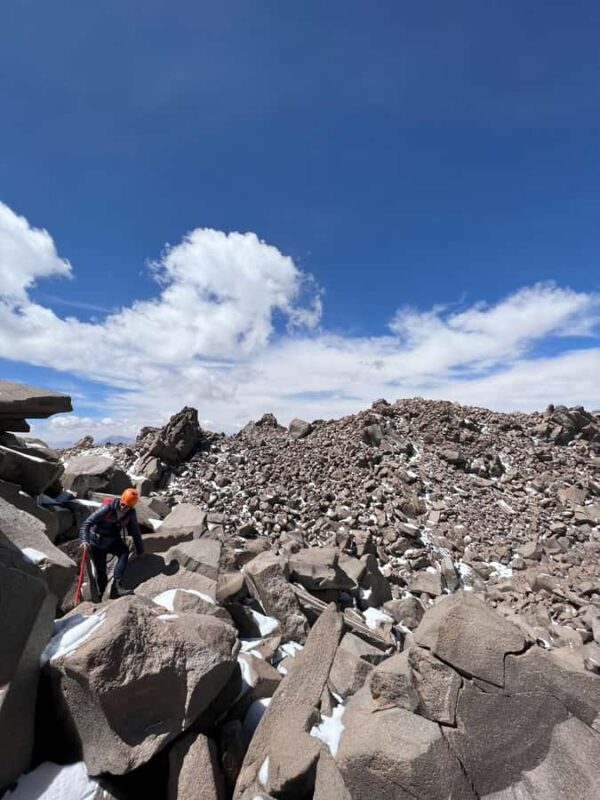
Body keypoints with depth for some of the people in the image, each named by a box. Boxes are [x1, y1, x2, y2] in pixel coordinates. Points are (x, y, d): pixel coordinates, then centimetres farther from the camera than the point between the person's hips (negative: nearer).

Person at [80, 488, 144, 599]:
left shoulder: (131, 513, -12)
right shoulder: (107, 508, -25)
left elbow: (135, 532, 0)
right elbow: (87, 523, -23)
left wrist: (140, 550, 6)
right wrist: (85, 540, -38)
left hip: (113, 541, 3)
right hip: (97, 542, -2)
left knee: (125, 551, -27)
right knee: (101, 570, 3)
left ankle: (117, 586, -29)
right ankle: (102, 595, 30)